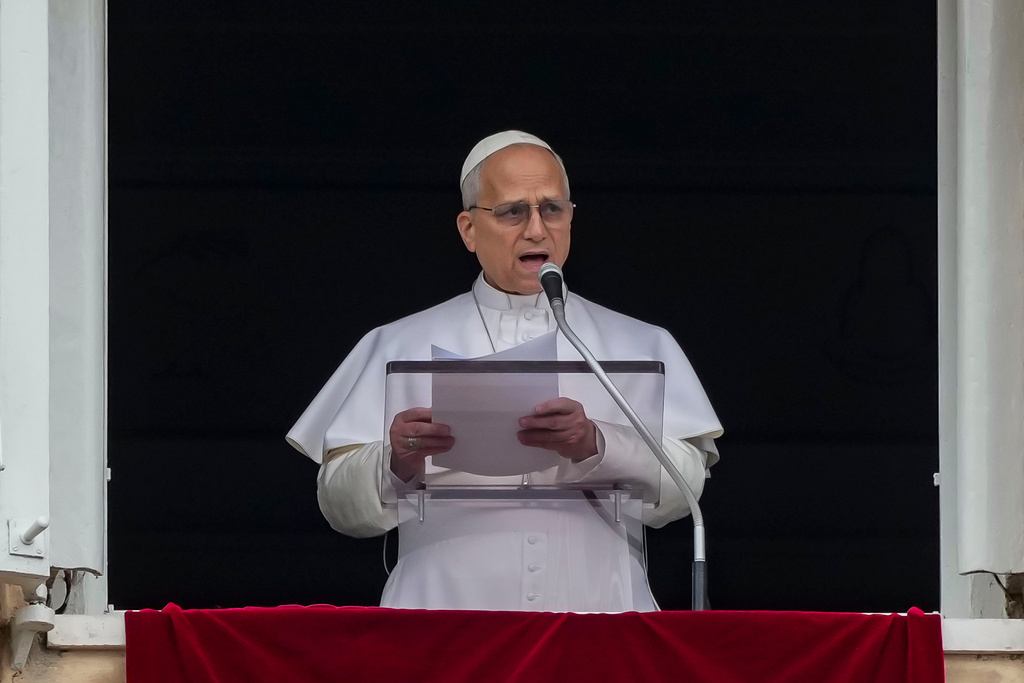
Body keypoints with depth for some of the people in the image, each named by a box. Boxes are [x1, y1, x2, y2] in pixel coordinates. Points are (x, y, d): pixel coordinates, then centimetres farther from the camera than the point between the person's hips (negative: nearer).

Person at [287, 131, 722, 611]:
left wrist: (595, 446, -15)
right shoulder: (401, 346, 17)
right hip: (448, 607, 0)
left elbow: (685, 483, 4)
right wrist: (396, 465, -12)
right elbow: (340, 503, 9)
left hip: (592, 608, 0)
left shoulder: (641, 347, 19)